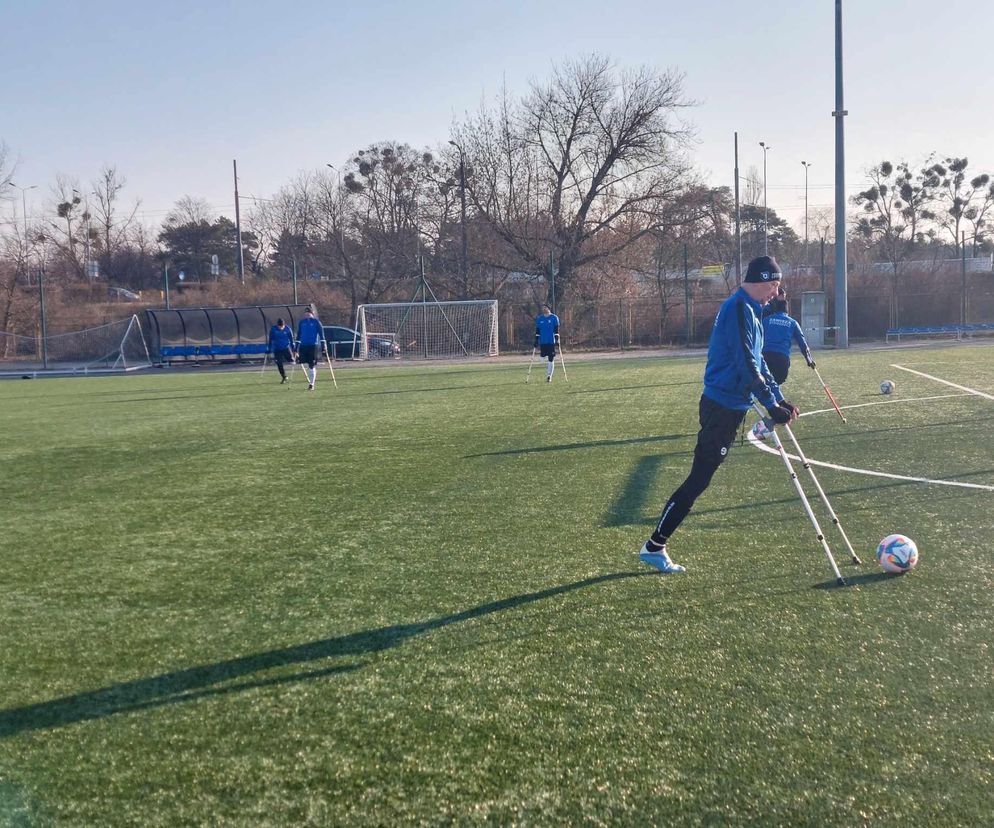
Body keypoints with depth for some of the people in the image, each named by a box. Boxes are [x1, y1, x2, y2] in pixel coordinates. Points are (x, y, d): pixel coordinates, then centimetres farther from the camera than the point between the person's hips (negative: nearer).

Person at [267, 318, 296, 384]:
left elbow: (291, 339, 0)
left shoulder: (287, 328, -9)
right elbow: (271, 340, 0)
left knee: (291, 360, -10)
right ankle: (284, 377, 13)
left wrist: (293, 348, -2)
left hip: (286, 348, 0)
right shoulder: (273, 329, -8)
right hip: (277, 349, 1)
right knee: (279, 364, -2)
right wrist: (270, 350, 1)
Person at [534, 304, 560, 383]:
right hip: (542, 342, 3)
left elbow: (556, 330, -1)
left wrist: (557, 339, -8)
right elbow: (537, 330, 12)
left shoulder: (554, 318, 1)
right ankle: (547, 375, 14)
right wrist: (536, 340, 7)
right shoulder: (539, 318, 9)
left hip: (551, 342, -2)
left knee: (551, 359, -3)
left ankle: (549, 376, 2)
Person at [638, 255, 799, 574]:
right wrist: (771, 405, -20)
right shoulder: (739, 309, -16)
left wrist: (780, 398, 14)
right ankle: (653, 547, 1)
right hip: (722, 407, -10)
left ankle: (657, 544, 17)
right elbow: (747, 365, -22)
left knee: (700, 479, 11)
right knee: (698, 479, -6)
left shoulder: (749, 310, 17)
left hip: (728, 407, 10)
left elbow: (758, 362, 21)